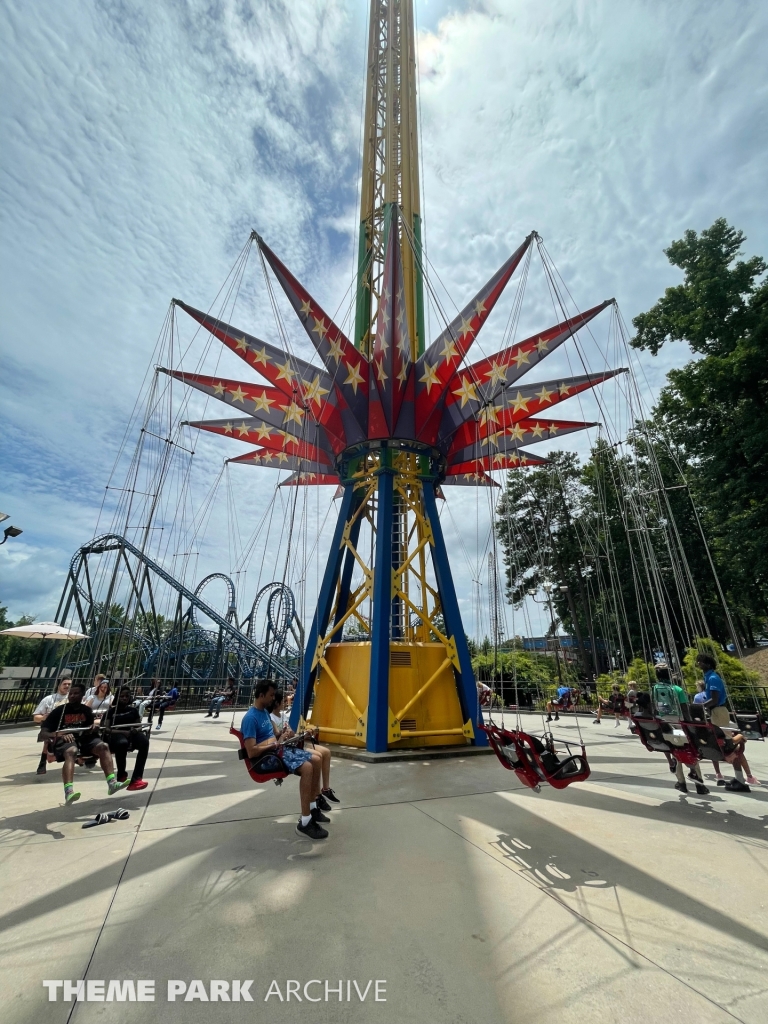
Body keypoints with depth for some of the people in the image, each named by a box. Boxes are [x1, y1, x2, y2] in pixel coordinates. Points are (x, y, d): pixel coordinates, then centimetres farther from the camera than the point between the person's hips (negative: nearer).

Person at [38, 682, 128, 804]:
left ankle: (112, 783, -30)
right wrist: (59, 734, -26)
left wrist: (94, 727, -5)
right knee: (71, 751, -38)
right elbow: (42, 734, -6)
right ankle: (69, 792, -52)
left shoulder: (86, 710, 13)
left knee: (103, 746, -23)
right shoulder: (59, 711, 0)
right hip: (63, 740, -4)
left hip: (83, 738, 4)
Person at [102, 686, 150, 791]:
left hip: (132, 734, 2)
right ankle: (121, 775, -13)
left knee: (144, 741, -33)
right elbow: (107, 729, -3)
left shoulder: (133, 710, 16)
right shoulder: (111, 710, 8)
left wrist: (137, 730, -11)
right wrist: (126, 732, -18)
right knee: (122, 743, -40)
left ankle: (136, 778, -34)